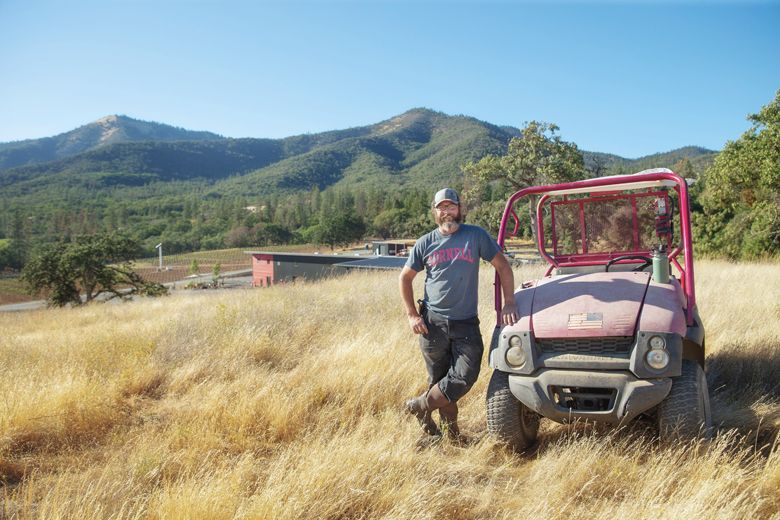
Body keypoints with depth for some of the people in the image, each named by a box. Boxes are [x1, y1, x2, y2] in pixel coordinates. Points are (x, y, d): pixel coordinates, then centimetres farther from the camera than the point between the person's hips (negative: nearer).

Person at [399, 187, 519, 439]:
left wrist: (509, 303, -6)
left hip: (466, 323, 0)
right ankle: (451, 434, 24)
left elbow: (503, 266, 4)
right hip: (433, 323, 1)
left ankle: (419, 406, 11)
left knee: (465, 377, -10)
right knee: (439, 380, 7)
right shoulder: (425, 243, 4)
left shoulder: (476, 236, 1)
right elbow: (405, 278, 11)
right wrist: (412, 315, 1)